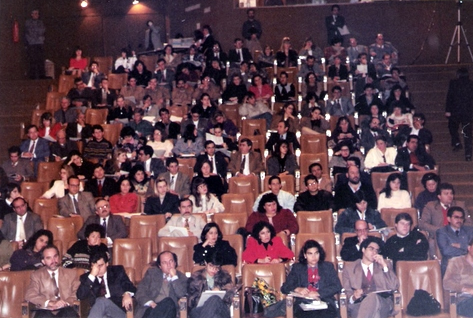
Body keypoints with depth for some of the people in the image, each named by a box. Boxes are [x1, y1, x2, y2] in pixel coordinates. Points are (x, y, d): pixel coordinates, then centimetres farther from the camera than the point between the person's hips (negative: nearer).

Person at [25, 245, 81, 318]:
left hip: (64, 310, 1)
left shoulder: (71, 273, 18)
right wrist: (50, 303, -14)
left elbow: (77, 293, 10)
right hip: (45, 310, -1)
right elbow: (29, 295, 2)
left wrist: (67, 302, -13)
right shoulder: (36, 275, 16)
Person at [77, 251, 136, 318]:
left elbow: (130, 287, 8)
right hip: (96, 310, 0)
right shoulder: (86, 277, 15)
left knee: (101, 301, -33)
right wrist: (92, 276, -6)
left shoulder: (117, 271, 16)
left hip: (118, 308, 0)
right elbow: (80, 296, -1)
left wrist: (127, 294, -17)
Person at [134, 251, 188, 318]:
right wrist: (149, 302, -11)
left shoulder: (181, 277, 16)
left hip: (169, 310, 1)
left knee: (168, 303, -35)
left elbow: (182, 295, -1)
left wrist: (175, 277, -5)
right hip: (150, 309, 0)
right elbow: (140, 291, 7)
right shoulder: (151, 272, 18)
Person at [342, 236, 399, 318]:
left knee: (373, 297, -38)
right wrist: (353, 297, -14)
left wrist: (384, 265, 2)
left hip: (383, 304, 1)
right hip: (358, 304, 0)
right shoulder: (349, 268, 19)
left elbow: (394, 287, 9)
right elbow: (347, 293, 11)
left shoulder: (385, 264, 24)